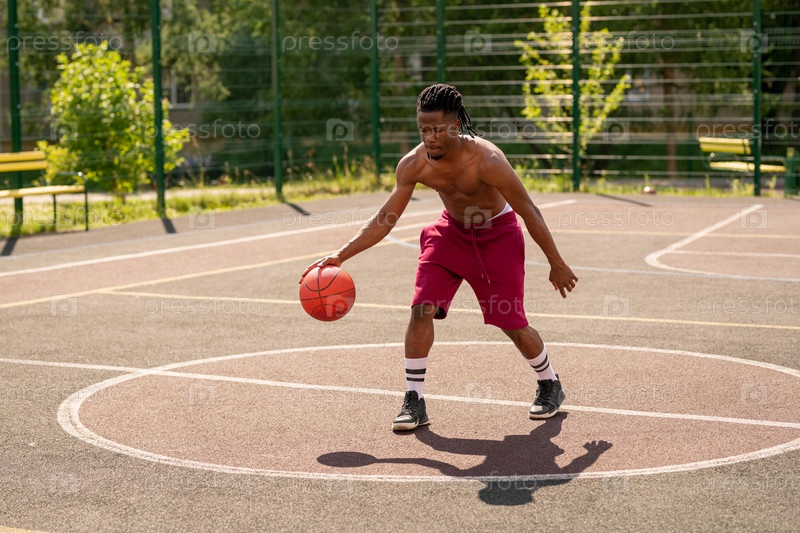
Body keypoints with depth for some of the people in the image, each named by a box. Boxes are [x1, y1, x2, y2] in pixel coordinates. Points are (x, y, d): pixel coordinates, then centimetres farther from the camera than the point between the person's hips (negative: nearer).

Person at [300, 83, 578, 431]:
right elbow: (385, 218, -9)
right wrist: (341, 255, -17)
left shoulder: (487, 159, -32)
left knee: (512, 323, -2)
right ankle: (414, 401, -4)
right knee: (422, 308, -14)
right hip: (451, 230, 4)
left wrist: (556, 264, -15)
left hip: (497, 235, -3)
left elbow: (529, 212, -22)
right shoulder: (414, 164, -20)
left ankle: (550, 386, 26)